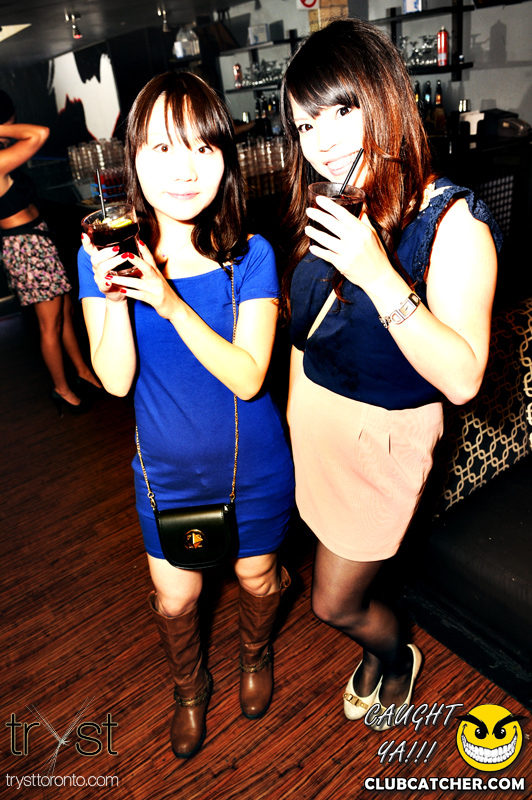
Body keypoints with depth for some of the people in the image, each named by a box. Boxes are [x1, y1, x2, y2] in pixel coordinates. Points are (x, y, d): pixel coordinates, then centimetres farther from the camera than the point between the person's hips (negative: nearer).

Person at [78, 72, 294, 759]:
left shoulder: (250, 257, -17)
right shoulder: (105, 253, -13)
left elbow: (248, 378, -24)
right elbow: (116, 380, -18)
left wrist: (170, 302, -34)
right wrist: (110, 289, -33)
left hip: (254, 468, -1)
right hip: (167, 470, 1)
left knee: (256, 578, 22)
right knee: (173, 600, 17)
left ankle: (255, 654, 59)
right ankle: (189, 688, 52)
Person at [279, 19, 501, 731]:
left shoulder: (452, 220, -22)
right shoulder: (324, 208, -5)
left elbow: (463, 379, -29)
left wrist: (377, 275, -37)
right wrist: (295, 410, 14)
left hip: (386, 432, -5)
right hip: (309, 410, 6)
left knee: (335, 604, 13)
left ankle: (398, 653, 50)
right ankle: (378, 647, 61)